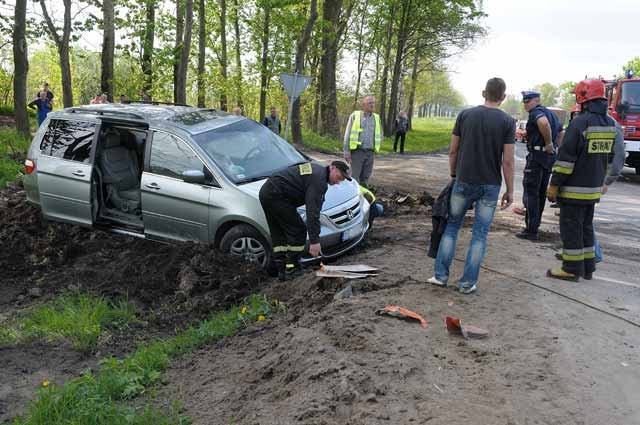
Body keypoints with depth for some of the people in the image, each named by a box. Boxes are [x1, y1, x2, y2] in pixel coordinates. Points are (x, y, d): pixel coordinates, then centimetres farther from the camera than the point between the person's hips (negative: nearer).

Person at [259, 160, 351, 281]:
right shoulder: (318, 179, -16)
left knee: (278, 234, 13)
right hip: (276, 196, -11)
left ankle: (281, 270, 14)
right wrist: (314, 240, -23)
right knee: (298, 231, -4)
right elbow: (313, 211, -23)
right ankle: (291, 267, 1)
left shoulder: (316, 169, 16)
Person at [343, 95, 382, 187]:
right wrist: (346, 151, -7)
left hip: (370, 153, 3)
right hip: (357, 151, -3)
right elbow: (348, 134, -1)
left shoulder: (377, 118, 10)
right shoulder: (355, 115, 0)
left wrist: (376, 148, 13)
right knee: (354, 177, -4)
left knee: (365, 177, 8)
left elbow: (380, 135, 21)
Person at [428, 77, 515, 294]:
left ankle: (441, 275, 14)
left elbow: (453, 151, 2)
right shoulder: (507, 122, -6)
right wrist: (510, 190, 1)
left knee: (451, 226, 14)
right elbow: (507, 161, -8)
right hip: (490, 186, -1)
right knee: (480, 234, 7)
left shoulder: (465, 115, -1)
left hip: (463, 181, 1)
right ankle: (468, 282, 10)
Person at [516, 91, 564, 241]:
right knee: (541, 193, 17)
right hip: (550, 157, 10)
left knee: (530, 193, -7)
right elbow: (560, 132, 32)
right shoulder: (550, 113, 19)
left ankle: (531, 231, -8)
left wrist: (548, 143, -25)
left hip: (537, 155, -10)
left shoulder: (536, 112, -12)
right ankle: (535, 223, 27)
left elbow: (543, 123, -35)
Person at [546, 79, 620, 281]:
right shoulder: (611, 124, 8)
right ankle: (587, 267, 25)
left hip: (574, 189, -8)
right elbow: (611, 157, 16)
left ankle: (572, 269, 6)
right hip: (594, 189, 8)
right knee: (586, 227, 18)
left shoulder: (580, 123, -18)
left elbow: (566, 158, -19)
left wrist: (554, 185, -14)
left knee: (571, 228, 1)